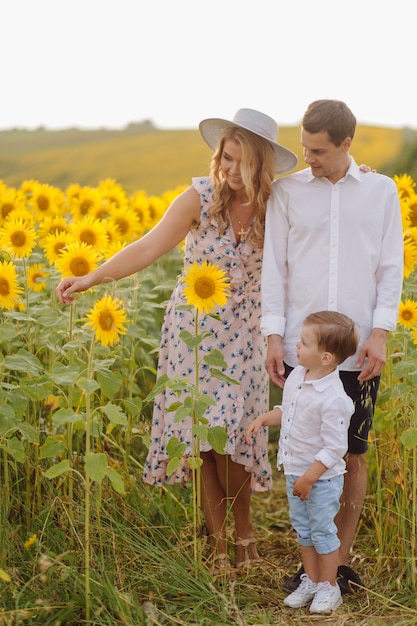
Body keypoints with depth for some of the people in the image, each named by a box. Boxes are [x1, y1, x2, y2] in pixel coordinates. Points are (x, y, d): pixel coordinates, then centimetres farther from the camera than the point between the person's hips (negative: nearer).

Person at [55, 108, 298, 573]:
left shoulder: (274, 207, -6)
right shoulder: (201, 197, -13)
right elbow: (149, 247, -17)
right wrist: (91, 278, -27)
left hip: (241, 334, 1)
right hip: (192, 328, -1)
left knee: (230, 433, -3)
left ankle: (243, 527, 21)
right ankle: (217, 540, 13)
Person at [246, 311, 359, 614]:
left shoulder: (334, 399, -28)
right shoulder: (296, 376, -3)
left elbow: (334, 448, -25)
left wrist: (309, 478, -22)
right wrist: (263, 419, 0)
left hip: (322, 478, -8)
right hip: (295, 471, 8)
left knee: (323, 531, 7)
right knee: (303, 529, 19)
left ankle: (329, 587, 25)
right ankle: (311, 580, 35)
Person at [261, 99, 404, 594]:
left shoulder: (381, 191, 4)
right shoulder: (287, 191, 4)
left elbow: (391, 267, 4)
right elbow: (274, 265, 5)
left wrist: (380, 334, -5)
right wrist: (273, 335, -2)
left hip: (358, 351, 0)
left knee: (353, 456, 7)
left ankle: (342, 560, 21)